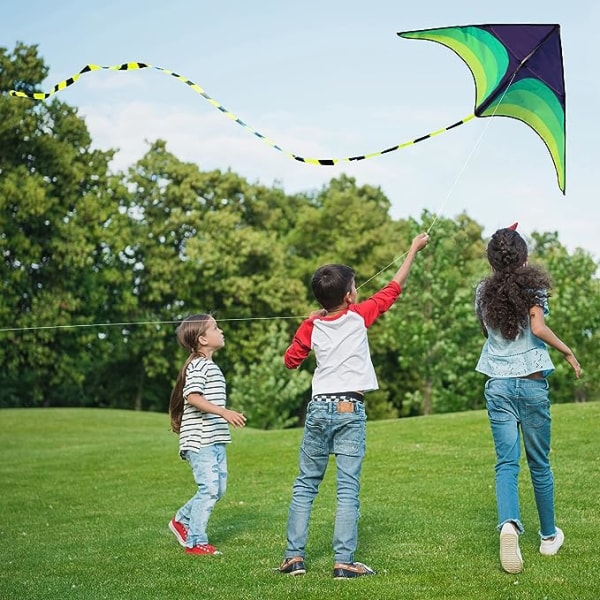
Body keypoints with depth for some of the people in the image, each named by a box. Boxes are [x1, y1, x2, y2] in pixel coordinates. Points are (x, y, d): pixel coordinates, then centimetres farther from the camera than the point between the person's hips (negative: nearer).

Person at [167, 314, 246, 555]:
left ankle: (182, 520, 28)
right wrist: (224, 412, -32)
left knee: (218, 488, 11)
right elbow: (193, 397, -25)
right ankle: (195, 542, 0)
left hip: (215, 439, 10)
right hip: (199, 440, -10)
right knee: (209, 488, -9)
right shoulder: (198, 366, -12)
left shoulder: (211, 367, 19)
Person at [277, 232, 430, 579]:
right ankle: (344, 562, -7)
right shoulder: (359, 316, -2)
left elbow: (291, 360, 17)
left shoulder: (310, 327, 4)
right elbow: (394, 289, 8)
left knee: (305, 485, 10)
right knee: (348, 489, -3)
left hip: (319, 408, 3)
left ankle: (295, 556, 8)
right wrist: (415, 248, 17)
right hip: (350, 410, -3)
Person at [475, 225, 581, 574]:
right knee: (540, 463, 11)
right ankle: (549, 536, 25)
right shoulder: (533, 286, -5)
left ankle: (509, 524, -28)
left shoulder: (484, 292, 5)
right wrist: (568, 352, -6)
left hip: (497, 385, 2)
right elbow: (538, 327, -19)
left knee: (507, 462, -2)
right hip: (532, 384, -2)